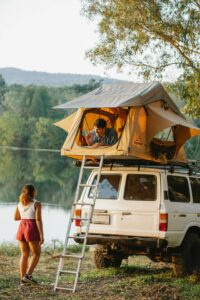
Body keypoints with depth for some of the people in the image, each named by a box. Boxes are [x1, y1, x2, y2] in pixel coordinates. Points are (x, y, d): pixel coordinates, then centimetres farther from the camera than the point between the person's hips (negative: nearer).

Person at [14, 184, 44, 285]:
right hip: (32, 230, -6)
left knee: (24, 254, 13)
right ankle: (28, 275, -7)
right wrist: (41, 235, -14)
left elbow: (15, 218, 18)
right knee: (36, 254, 6)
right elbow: (38, 220, -14)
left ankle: (23, 278, 11)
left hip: (22, 228, 6)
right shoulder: (36, 204, -8)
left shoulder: (20, 203, 9)